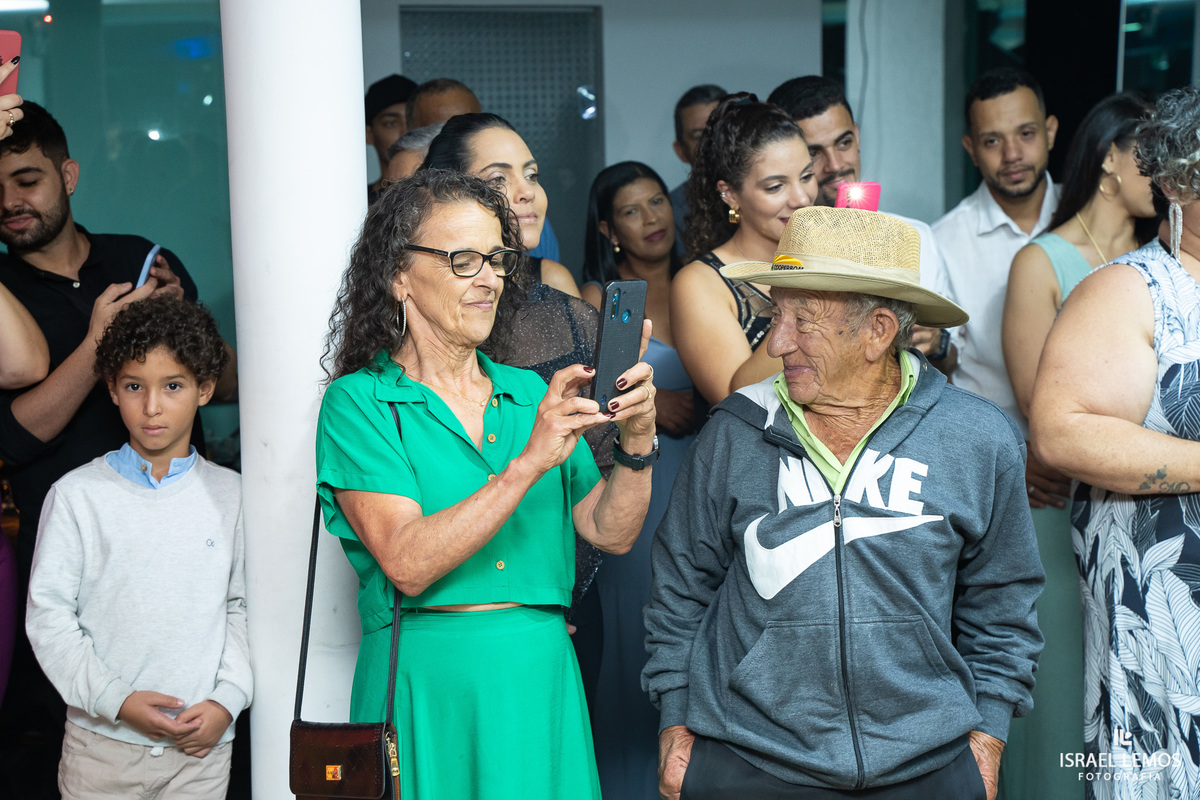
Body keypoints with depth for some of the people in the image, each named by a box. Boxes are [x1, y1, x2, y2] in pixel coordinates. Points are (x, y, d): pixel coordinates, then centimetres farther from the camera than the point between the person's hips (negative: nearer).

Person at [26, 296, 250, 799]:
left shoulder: (228, 494, 5)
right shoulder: (78, 495, -3)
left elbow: (240, 607, 7)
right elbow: (47, 616, -4)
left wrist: (227, 700, -5)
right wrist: (117, 700, -12)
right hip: (103, 744, -1)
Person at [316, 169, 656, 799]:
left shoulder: (530, 394, 10)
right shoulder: (358, 402, -4)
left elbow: (611, 533, 3)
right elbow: (407, 564, -17)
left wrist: (636, 440, -14)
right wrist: (530, 463, -22)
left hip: (542, 677, 4)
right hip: (426, 685, -4)